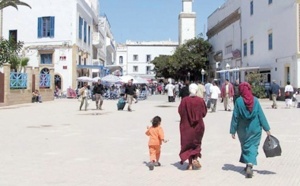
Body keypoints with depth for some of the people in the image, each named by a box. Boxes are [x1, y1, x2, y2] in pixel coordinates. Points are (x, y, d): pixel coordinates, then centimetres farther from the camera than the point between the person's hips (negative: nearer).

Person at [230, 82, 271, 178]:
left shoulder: (239, 101, -10)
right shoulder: (255, 100, -6)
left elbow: (235, 117, -7)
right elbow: (261, 115, -4)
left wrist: (233, 131, -1)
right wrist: (267, 129, 1)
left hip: (243, 130, 0)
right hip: (255, 129, 0)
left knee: (245, 146, 18)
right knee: (253, 146, 2)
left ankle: (248, 164, 24)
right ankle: (250, 165, -18)